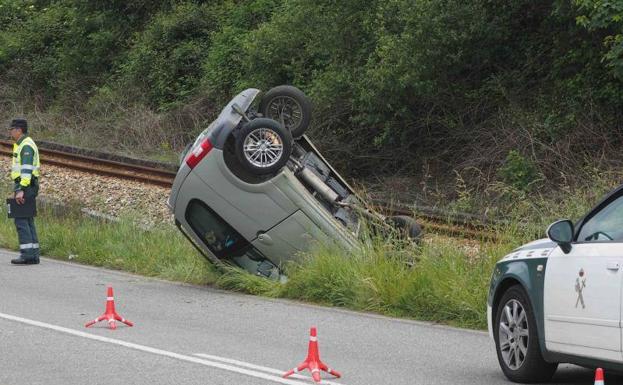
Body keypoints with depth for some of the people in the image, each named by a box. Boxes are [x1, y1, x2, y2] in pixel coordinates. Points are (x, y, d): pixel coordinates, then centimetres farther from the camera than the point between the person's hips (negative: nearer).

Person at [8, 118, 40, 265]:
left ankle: (27, 254, -15)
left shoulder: (26, 146, -14)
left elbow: (27, 169, -22)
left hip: (25, 186, -11)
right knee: (27, 220, 10)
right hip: (24, 186, 11)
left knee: (21, 220, -11)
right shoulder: (21, 145, 19)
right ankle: (33, 255, 10)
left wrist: (21, 190, -27)